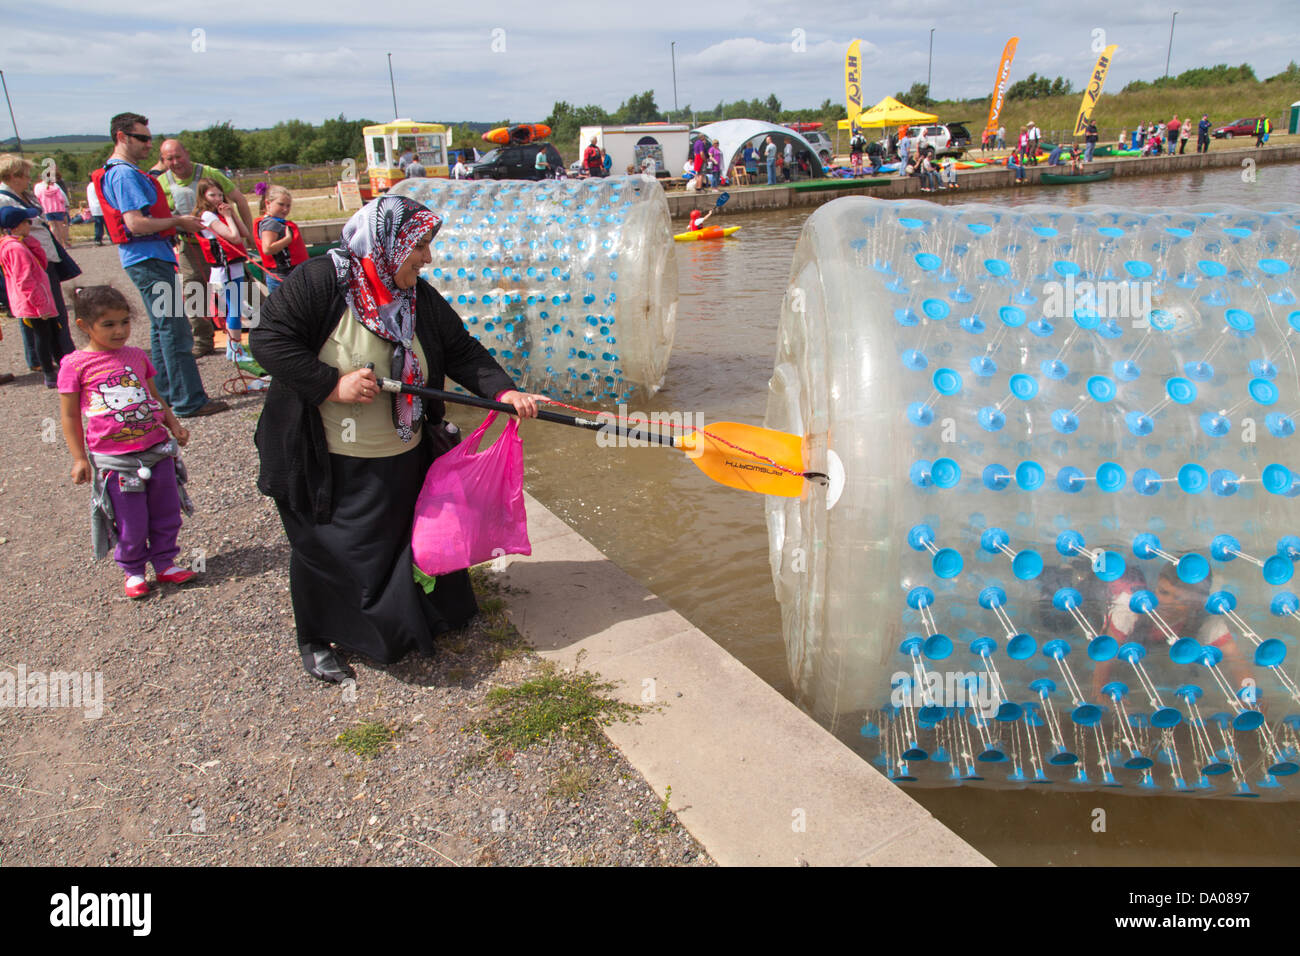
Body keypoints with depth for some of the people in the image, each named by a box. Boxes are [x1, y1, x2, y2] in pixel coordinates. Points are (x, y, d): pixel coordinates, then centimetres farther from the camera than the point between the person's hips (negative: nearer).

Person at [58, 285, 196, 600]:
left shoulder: (137, 356, 8)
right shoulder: (75, 365, -5)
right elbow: (69, 416, -1)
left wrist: (173, 424, 6)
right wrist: (79, 458, -3)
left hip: (157, 448, 4)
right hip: (114, 458, -4)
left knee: (166, 512, 11)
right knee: (131, 522, 3)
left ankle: (165, 563, 28)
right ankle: (133, 571, 24)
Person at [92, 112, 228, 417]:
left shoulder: (128, 172, 19)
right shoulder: (124, 174, -14)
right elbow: (136, 224, -23)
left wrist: (178, 224, 10)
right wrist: (177, 221, -12)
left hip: (150, 258, 11)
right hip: (147, 258, -11)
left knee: (162, 327, 16)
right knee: (174, 329, -10)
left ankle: (164, 395, 24)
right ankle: (189, 401, -8)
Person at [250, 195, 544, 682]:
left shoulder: (421, 298, 1)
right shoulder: (318, 281, -17)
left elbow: (463, 352, 2)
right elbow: (268, 339, -18)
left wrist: (505, 391, -12)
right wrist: (333, 385, -25)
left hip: (403, 459, 6)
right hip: (326, 463, -6)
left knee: (405, 538, 19)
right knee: (327, 547, 8)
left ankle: (412, 622, 43)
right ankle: (316, 640, 30)